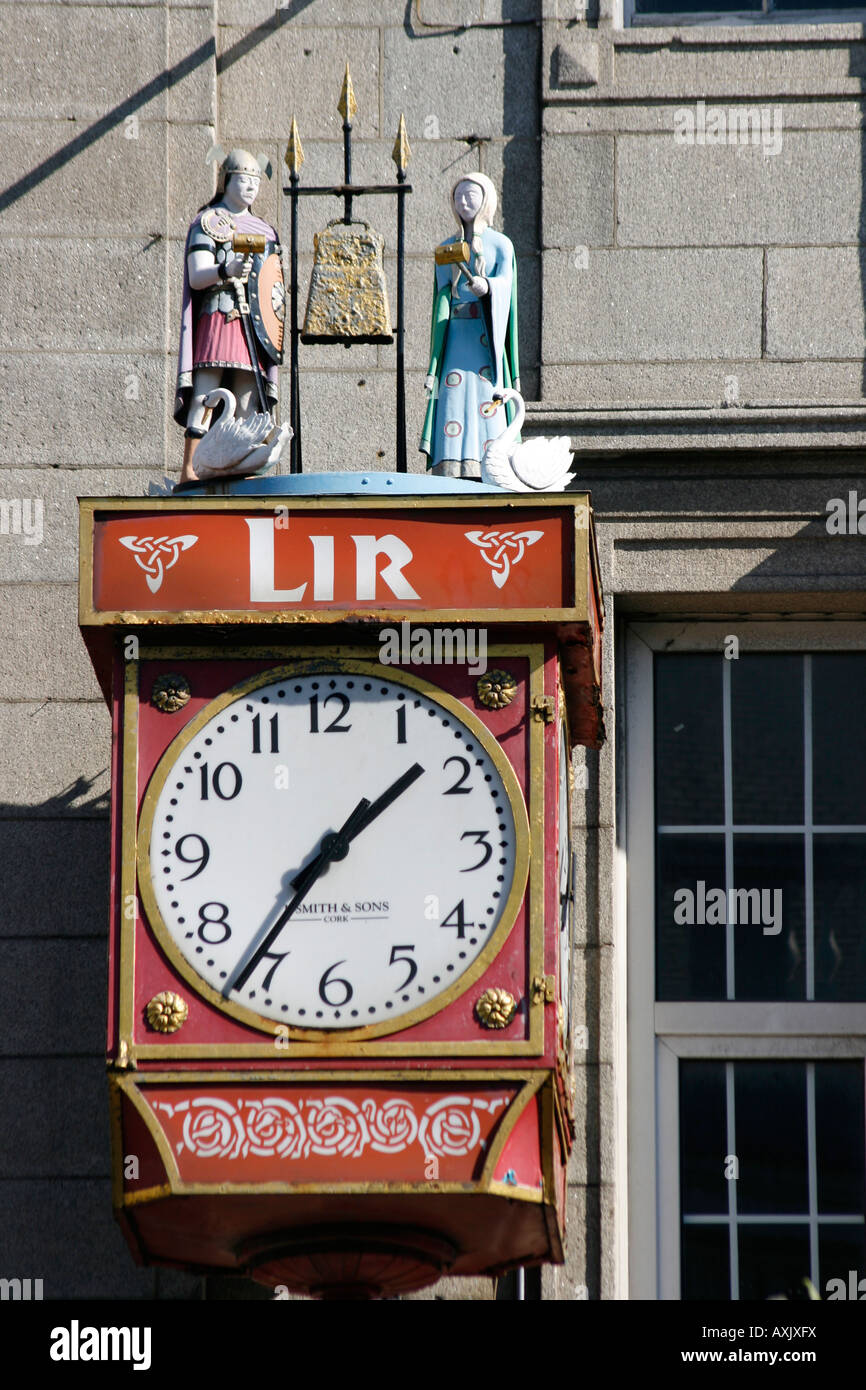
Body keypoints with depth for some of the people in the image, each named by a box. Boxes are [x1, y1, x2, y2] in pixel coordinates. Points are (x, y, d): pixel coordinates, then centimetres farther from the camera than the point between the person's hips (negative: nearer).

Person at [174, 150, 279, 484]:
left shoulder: (264, 231, 22)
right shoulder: (208, 222, 4)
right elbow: (196, 277, -8)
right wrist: (226, 271, -27)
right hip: (217, 318, -6)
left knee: (247, 407, -1)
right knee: (205, 398, -13)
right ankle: (189, 470, -17)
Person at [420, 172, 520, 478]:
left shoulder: (500, 245, 7)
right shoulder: (447, 248, 17)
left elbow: (505, 282, -8)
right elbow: (442, 294, 11)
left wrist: (486, 286, -32)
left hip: (486, 337, -3)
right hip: (455, 336, 3)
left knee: (486, 403, -11)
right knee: (453, 402, -9)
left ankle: (487, 473, -13)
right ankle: (451, 471, -15)